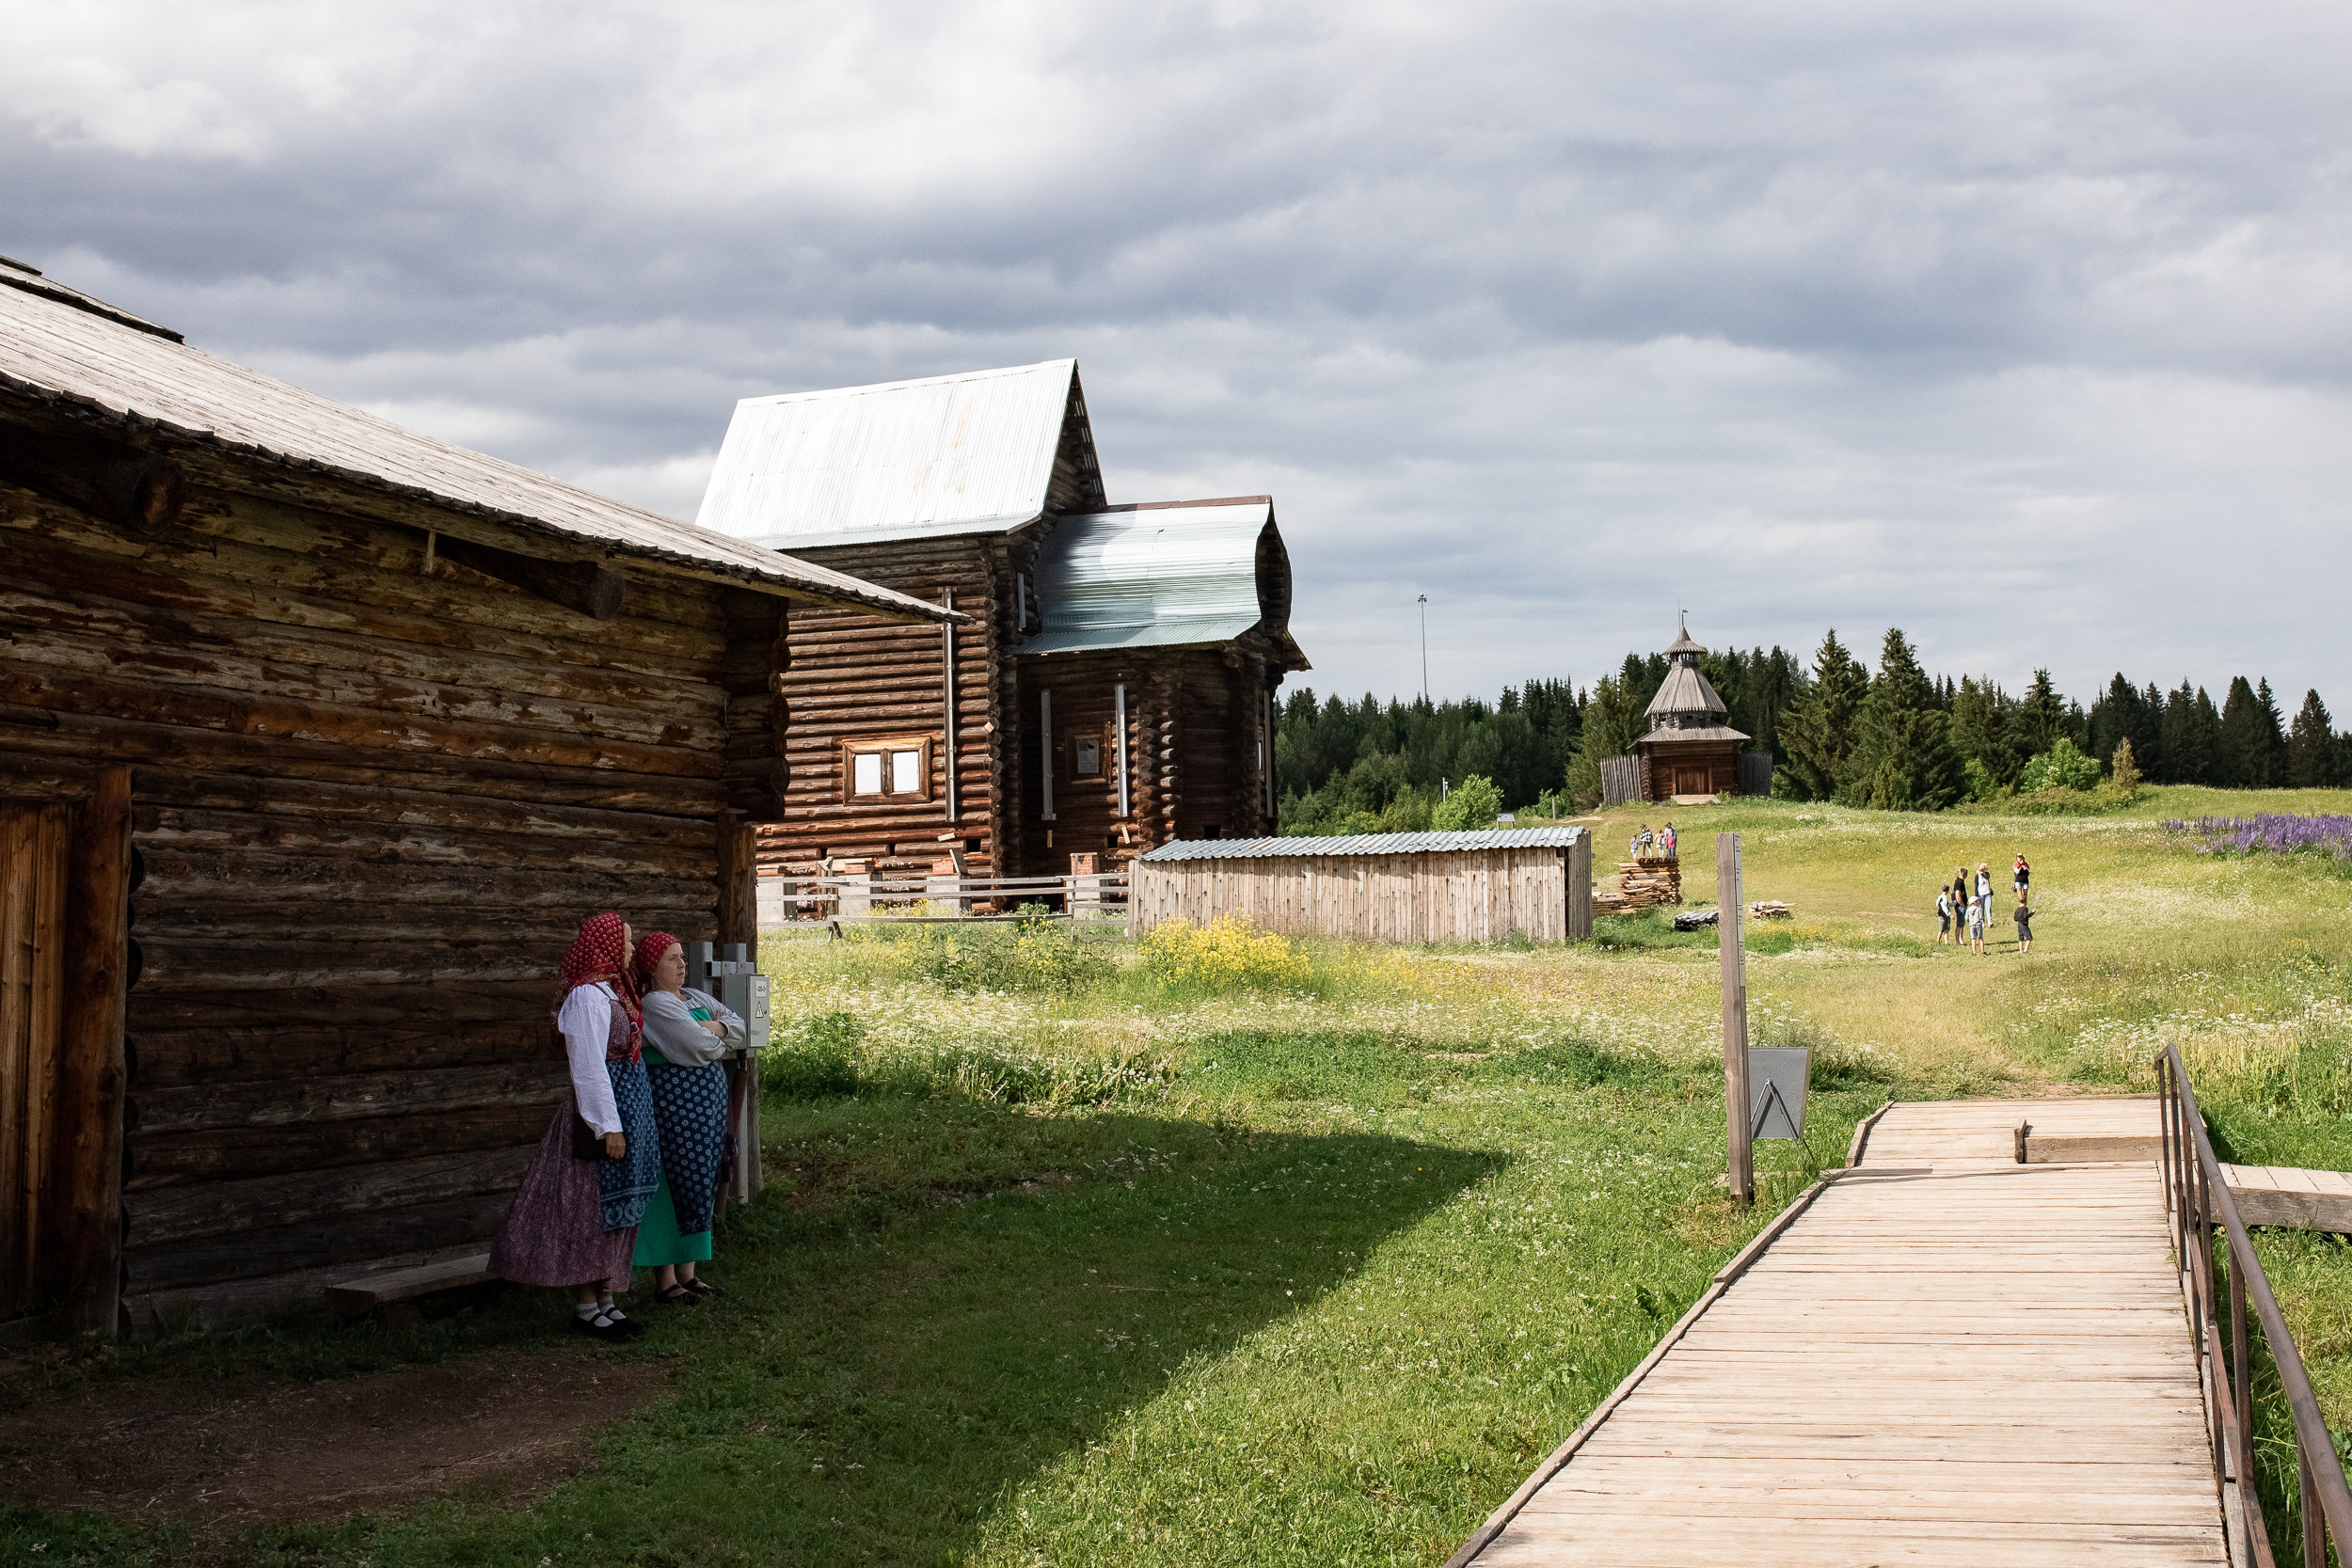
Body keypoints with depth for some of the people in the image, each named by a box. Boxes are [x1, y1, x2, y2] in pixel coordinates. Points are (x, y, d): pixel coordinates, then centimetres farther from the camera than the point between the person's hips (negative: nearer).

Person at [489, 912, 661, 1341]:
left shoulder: (612, 991, 14)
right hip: (602, 1110, -10)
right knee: (592, 1207, -3)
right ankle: (585, 1306, 5)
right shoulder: (588, 996, -16)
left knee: (617, 1209, 12)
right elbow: (589, 1067, -20)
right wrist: (609, 1125, -21)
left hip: (626, 1108, 10)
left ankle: (605, 1299, 19)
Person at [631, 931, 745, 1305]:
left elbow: (739, 1027, 13)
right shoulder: (655, 1004, -12)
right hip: (675, 1102, -9)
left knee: (699, 1185, 11)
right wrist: (716, 1039, 3)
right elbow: (702, 1047, -19)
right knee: (673, 1185, -6)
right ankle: (665, 1280, 0)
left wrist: (716, 1027, -7)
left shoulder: (697, 999, 17)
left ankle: (687, 1272, 20)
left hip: (707, 1103, 9)